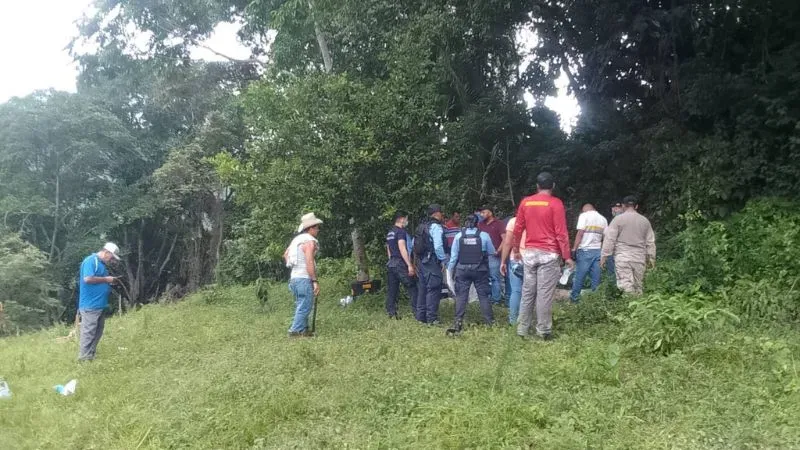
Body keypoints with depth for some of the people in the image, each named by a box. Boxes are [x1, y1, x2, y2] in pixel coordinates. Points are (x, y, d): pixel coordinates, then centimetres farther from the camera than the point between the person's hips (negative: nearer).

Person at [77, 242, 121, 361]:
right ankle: (85, 358, -3)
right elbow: (88, 279, -25)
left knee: (98, 331, 15)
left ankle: (92, 355, 24)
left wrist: (109, 282, 8)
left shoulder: (101, 263, 17)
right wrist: (106, 279, -16)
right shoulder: (91, 260, -13)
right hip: (90, 305, -10)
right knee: (89, 332, -7)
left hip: (100, 304, 10)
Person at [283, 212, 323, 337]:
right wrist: (315, 281, -21)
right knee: (304, 307, -5)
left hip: (294, 277, 9)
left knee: (301, 306, 16)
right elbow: (309, 262, -22)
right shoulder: (309, 241, -14)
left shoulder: (297, 239, 14)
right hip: (304, 278, -9)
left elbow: (285, 255, 23)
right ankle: (295, 331, -6)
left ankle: (304, 329, 22)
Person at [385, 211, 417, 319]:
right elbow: (402, 249, -19)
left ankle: (391, 312, 7)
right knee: (412, 288, -6)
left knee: (392, 289, 7)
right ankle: (417, 310, -8)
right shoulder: (401, 231, -11)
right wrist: (410, 265, -20)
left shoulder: (389, 233, 17)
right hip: (401, 264, -9)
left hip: (391, 264, 9)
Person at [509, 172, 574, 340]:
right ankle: (543, 331, 2)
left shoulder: (525, 202, 7)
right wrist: (567, 256, -4)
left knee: (527, 292, 9)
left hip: (529, 253, 4)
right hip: (549, 254, -4)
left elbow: (518, 229, 12)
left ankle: (522, 329, 13)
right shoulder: (555, 203, -6)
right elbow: (561, 233, -9)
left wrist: (516, 249, 24)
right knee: (545, 293, -2)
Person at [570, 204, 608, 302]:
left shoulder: (584, 215, 0)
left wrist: (574, 249, -10)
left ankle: (574, 298, 6)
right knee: (596, 278, 5)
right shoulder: (603, 219, 14)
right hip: (598, 250, 5)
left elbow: (580, 233, -9)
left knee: (579, 276, 0)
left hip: (585, 250, -4)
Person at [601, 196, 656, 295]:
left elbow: (609, 239, -5)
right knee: (638, 286, 10)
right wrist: (651, 259, 22)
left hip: (623, 258, -4)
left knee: (626, 285, -10)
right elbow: (650, 242, 14)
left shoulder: (618, 219, -1)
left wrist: (604, 256, -1)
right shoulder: (645, 221, 12)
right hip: (639, 258, 4)